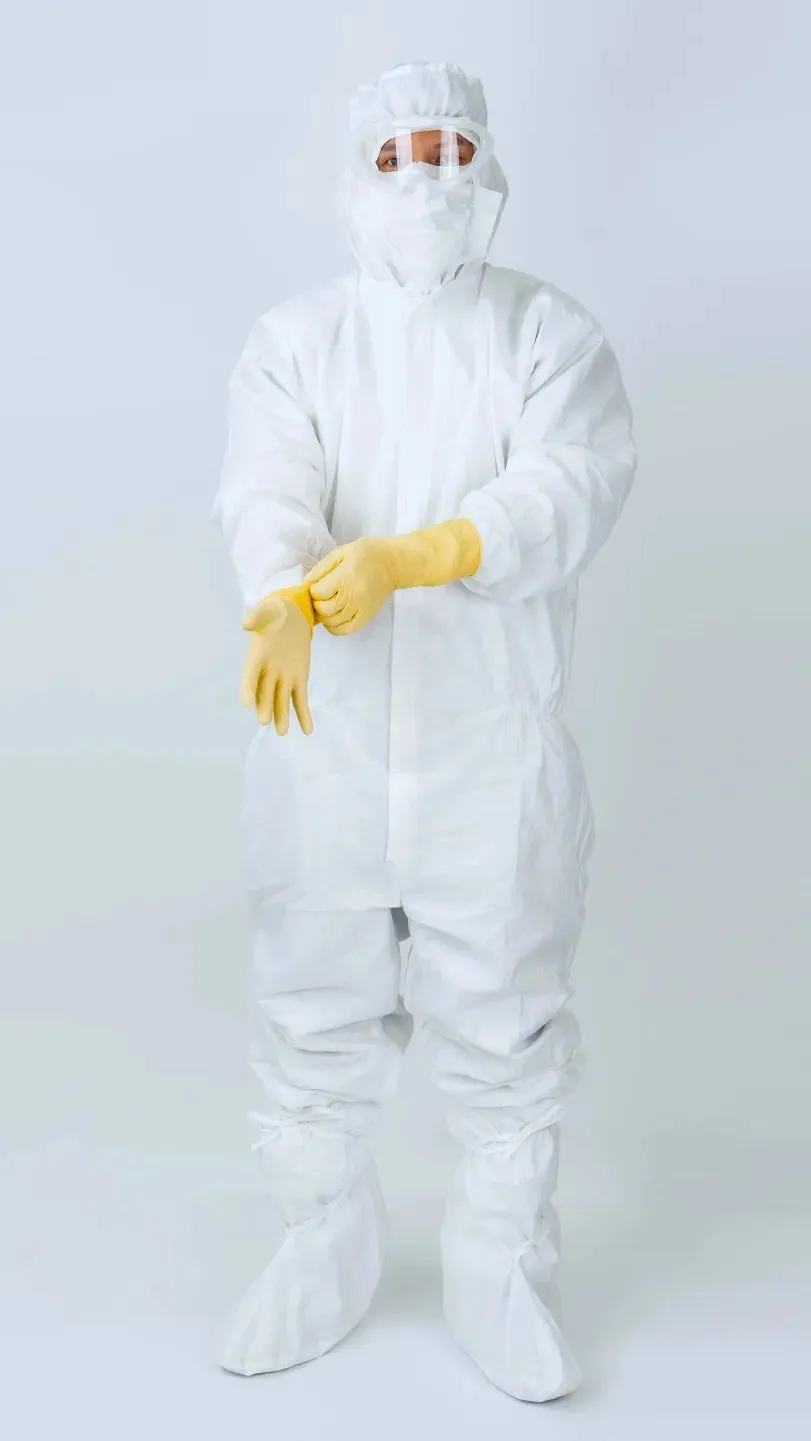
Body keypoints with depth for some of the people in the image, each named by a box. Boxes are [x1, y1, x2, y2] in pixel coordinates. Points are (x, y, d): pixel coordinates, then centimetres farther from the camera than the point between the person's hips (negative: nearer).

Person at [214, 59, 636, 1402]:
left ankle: (500, 1270, 30)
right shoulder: (294, 338, 5)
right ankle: (324, 1254, 34)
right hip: (324, 749, 2)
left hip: (497, 752, -1)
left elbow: (566, 490, -14)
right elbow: (266, 490, -12)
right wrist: (285, 602, -35)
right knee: (315, 1016, 12)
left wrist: (407, 556, -31)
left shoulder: (552, 332, 3)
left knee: (504, 1025, 9)